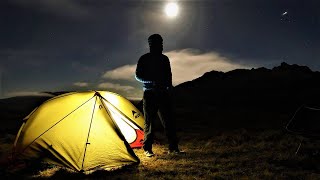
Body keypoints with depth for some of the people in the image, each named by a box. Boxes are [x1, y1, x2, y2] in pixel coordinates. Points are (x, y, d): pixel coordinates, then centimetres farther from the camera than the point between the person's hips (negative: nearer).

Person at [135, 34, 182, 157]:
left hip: (163, 94, 4)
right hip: (149, 94, -4)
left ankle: (173, 148, 11)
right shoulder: (144, 59, -1)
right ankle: (147, 149, 12)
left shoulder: (164, 59, 12)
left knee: (168, 121, 3)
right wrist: (152, 82, -18)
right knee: (149, 122, 1)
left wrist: (168, 86, 0)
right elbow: (138, 76, -5)